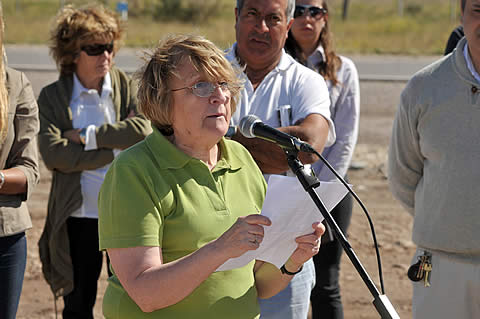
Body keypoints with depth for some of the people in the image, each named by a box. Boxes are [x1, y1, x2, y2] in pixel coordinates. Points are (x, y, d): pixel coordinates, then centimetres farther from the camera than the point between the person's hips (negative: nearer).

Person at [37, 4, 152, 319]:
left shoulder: (128, 86, 3)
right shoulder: (52, 97, 0)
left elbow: (143, 129, -16)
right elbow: (53, 153, -14)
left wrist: (88, 136, -12)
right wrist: (116, 150, -15)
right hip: (78, 217, 0)